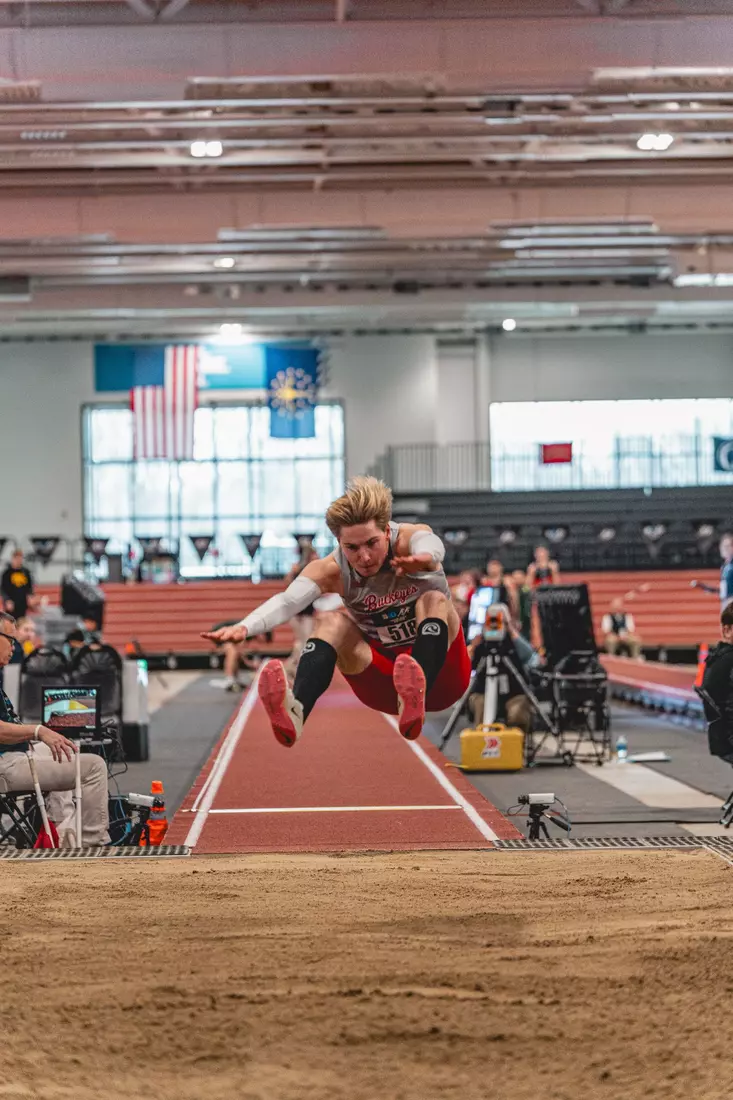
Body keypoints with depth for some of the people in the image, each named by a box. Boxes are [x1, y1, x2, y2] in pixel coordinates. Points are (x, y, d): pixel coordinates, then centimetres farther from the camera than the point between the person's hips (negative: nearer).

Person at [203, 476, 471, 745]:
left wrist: (424, 558, -70)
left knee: (434, 600, -30)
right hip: (384, 681, 2)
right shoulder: (331, 571, -14)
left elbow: (429, 543, -44)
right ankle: (295, 712, -49)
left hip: (440, 674, -2)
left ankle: (415, 700, -56)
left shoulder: (408, 539, -19)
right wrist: (245, 627, -53)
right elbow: (287, 601, -32)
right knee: (331, 621, -23)